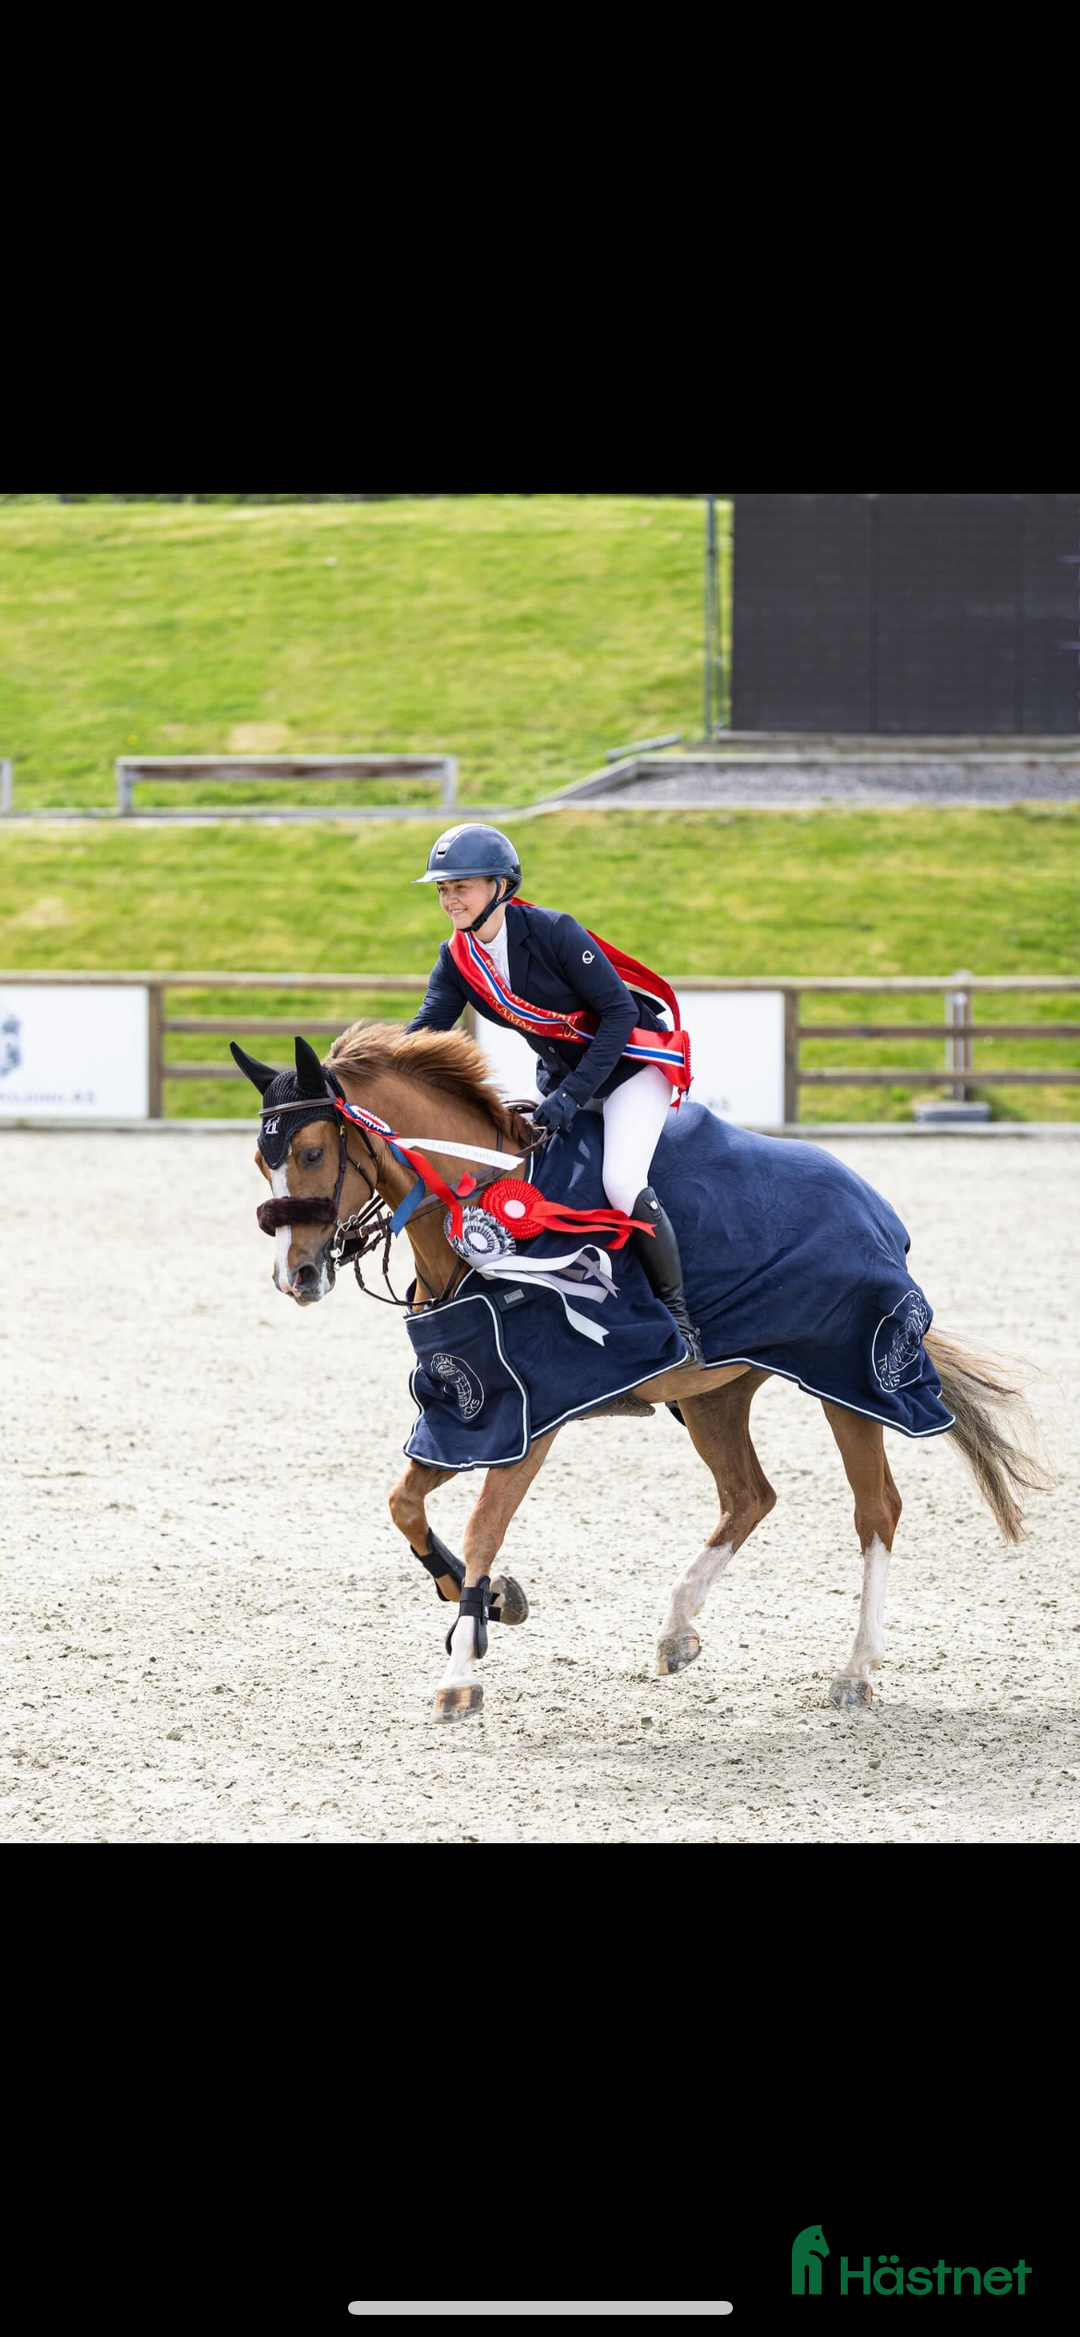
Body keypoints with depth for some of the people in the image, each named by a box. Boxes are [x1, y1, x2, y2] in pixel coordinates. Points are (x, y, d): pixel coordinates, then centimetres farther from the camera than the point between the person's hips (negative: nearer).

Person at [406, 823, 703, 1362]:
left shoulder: (553, 933, -25)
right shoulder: (457, 961, -5)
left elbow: (619, 1013, -24)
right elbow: (426, 1029, -13)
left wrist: (571, 1095, -30)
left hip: (631, 1061, -8)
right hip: (561, 1073, 8)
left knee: (622, 1183, -26)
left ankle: (677, 1311, -11)